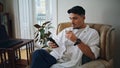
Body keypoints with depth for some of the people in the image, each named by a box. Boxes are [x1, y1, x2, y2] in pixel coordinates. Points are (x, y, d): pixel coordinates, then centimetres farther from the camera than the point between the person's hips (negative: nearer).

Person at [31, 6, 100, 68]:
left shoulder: (92, 33, 6)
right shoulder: (66, 30, 22)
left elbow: (93, 56, -5)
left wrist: (76, 41, -13)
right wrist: (52, 44, 1)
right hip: (54, 58, 5)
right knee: (39, 53, -28)